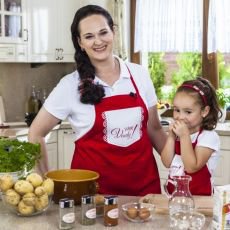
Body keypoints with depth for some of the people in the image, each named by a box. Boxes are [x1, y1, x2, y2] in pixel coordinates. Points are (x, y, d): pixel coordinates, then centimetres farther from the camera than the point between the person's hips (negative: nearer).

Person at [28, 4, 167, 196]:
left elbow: (154, 129, 11)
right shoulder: (71, 85, -8)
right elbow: (36, 134, 0)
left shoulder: (140, 74, 0)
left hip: (144, 182, 3)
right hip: (94, 186, -2)